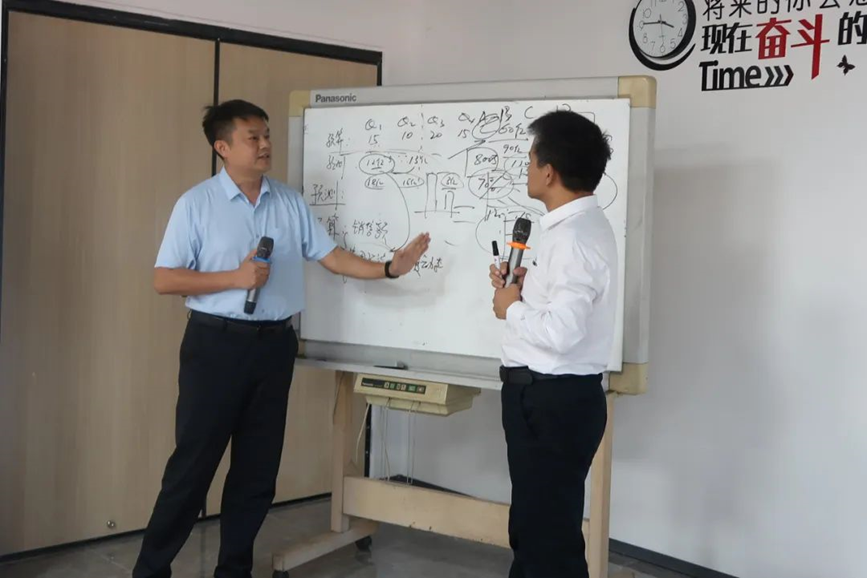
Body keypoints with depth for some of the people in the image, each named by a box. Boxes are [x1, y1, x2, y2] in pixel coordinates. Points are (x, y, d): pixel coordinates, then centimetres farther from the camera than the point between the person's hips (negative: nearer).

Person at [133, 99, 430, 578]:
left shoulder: (290, 202, 7)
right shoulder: (196, 203, -5)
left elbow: (330, 256, 6)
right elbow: (163, 280, -7)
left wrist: (388, 268, -6)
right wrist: (235, 278, -16)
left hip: (274, 345, 4)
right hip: (217, 343, -4)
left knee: (258, 467, 10)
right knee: (194, 463, 1)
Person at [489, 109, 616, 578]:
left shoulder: (574, 237, -22)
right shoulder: (578, 226, 11)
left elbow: (561, 332, -31)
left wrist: (512, 308, -14)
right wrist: (525, 286, 5)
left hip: (552, 400, -10)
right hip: (552, 395, 10)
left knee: (550, 531, 4)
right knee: (535, 521, 24)